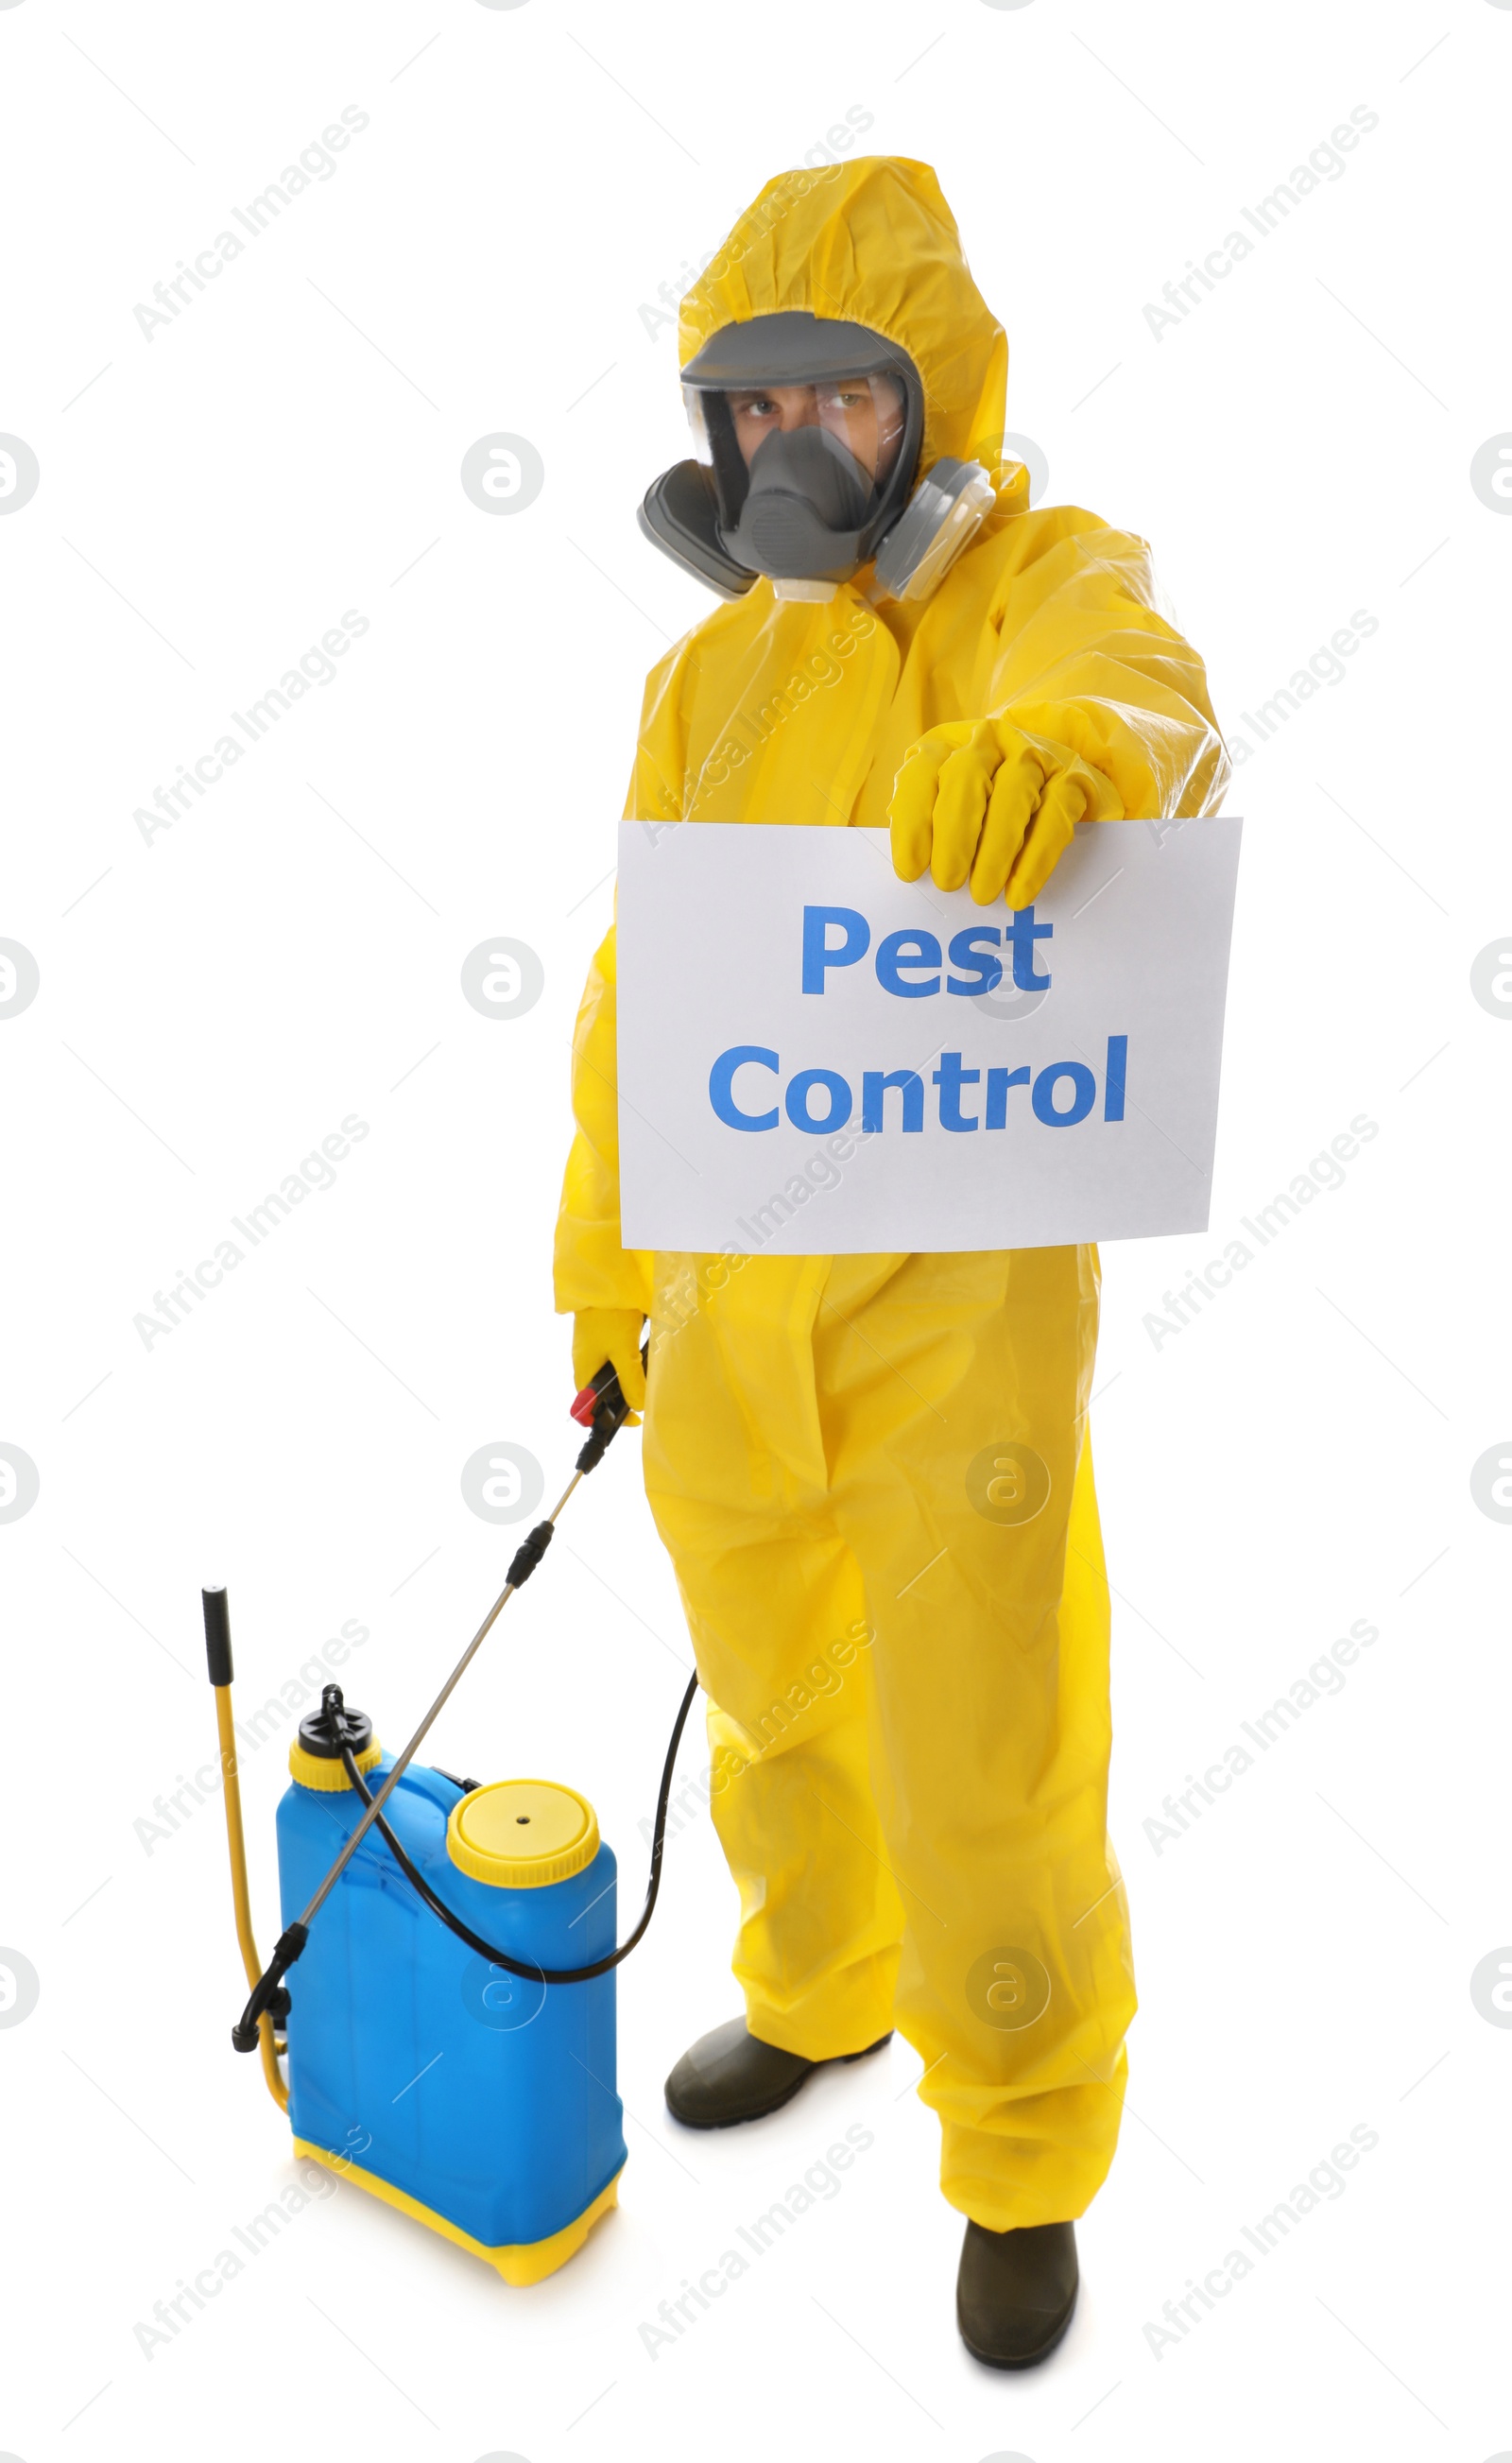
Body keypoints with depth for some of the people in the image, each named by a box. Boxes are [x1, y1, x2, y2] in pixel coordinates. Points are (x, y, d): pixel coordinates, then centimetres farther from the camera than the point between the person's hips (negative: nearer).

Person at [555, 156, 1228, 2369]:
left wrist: (1061, 750, -54)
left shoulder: (1050, 582, -3)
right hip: (725, 1296, 5)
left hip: (964, 1297, -5)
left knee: (985, 1761, 4)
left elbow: (1146, 709, -29)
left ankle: (1028, 2156, 29)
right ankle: (820, 1988, 48)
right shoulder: (712, 675, 12)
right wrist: (600, 1266, 15)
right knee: (774, 1695, 21)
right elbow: (638, 991, 14)